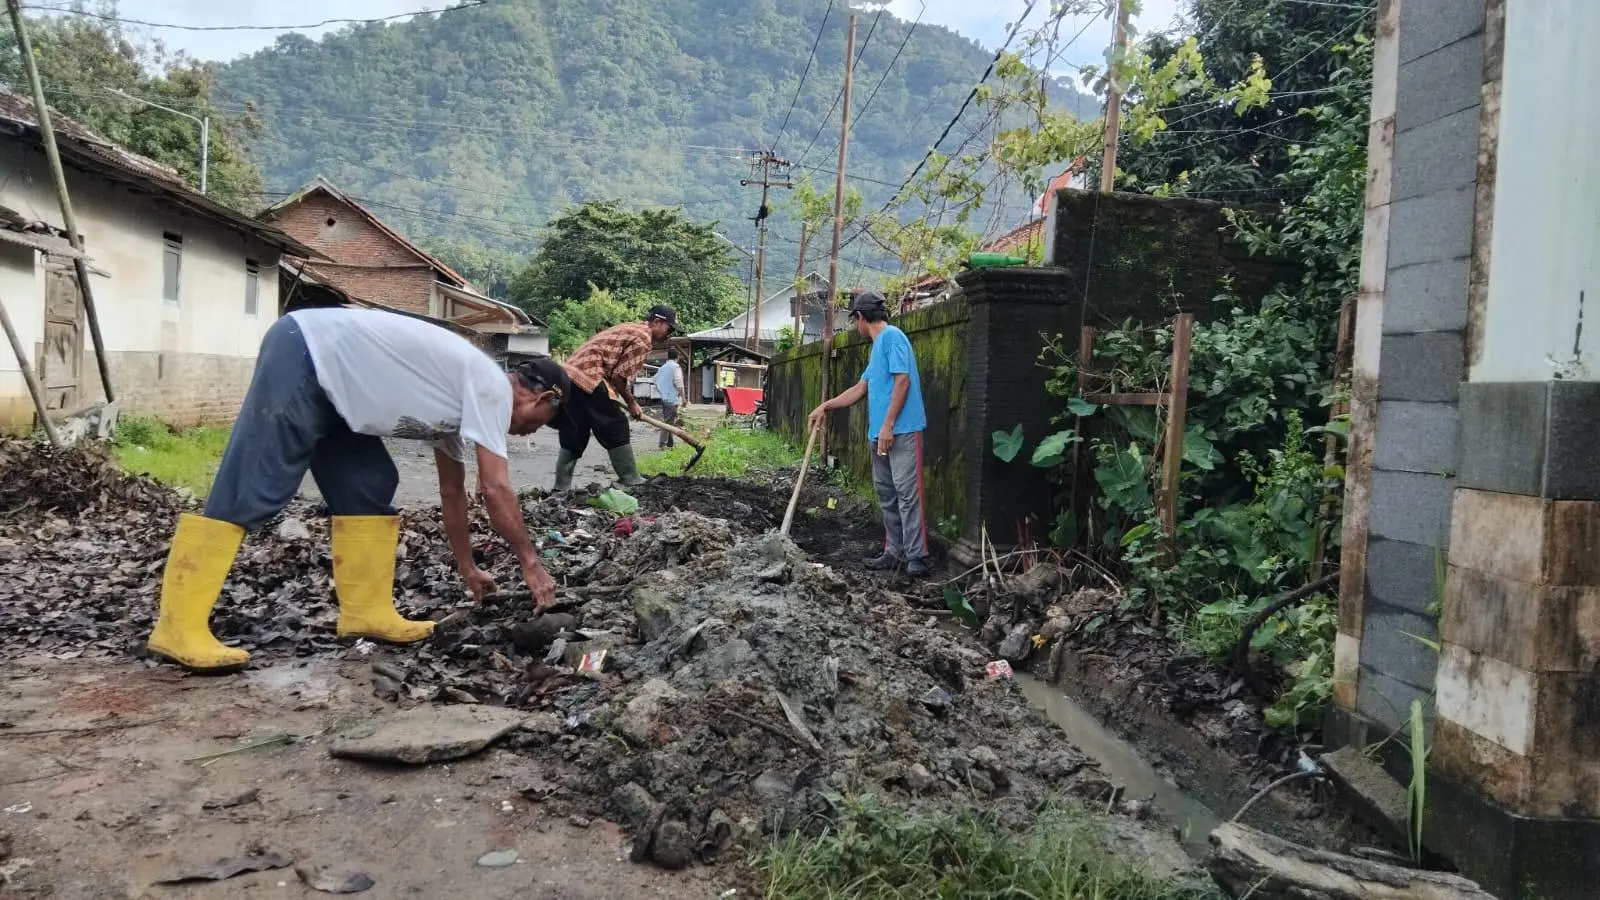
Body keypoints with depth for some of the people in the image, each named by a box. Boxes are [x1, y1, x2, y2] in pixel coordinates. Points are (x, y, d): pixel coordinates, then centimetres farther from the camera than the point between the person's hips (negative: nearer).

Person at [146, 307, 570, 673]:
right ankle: (178, 628, -13)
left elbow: (452, 490, 26)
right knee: (252, 489, -14)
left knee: (368, 487, 7)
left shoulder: (458, 398, 17)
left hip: (327, 372, 10)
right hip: (303, 353, -10)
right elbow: (495, 488, -15)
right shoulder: (492, 387, -10)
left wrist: (468, 569, 31)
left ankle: (367, 610, 8)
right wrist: (531, 564, -6)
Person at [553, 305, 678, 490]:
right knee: (616, 428, -1)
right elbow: (619, 376, -9)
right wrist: (631, 403, 5)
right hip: (587, 378, -10)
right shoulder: (643, 338, -5)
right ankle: (631, 481, 3)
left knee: (574, 436, 13)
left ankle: (562, 487, 12)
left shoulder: (630, 329, 25)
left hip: (569, 374, 10)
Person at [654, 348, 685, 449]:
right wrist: (683, 398, -9)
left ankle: (670, 443, 19)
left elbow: (656, 382, 17)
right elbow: (678, 384, -15)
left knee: (667, 420, 14)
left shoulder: (662, 368, 13)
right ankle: (662, 444, -12)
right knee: (669, 421, -7)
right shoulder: (676, 367, -9)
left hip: (663, 398, 8)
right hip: (672, 399, -8)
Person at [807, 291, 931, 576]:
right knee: (886, 493, 10)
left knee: (907, 492, -10)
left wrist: (888, 425, -19)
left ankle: (916, 556, -9)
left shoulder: (892, 336, -7)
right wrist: (825, 407, 26)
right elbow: (860, 389, 27)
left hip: (902, 431, -10)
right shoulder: (878, 345, 22)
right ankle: (894, 552, 15)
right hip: (881, 433, 10)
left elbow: (903, 381, -16)